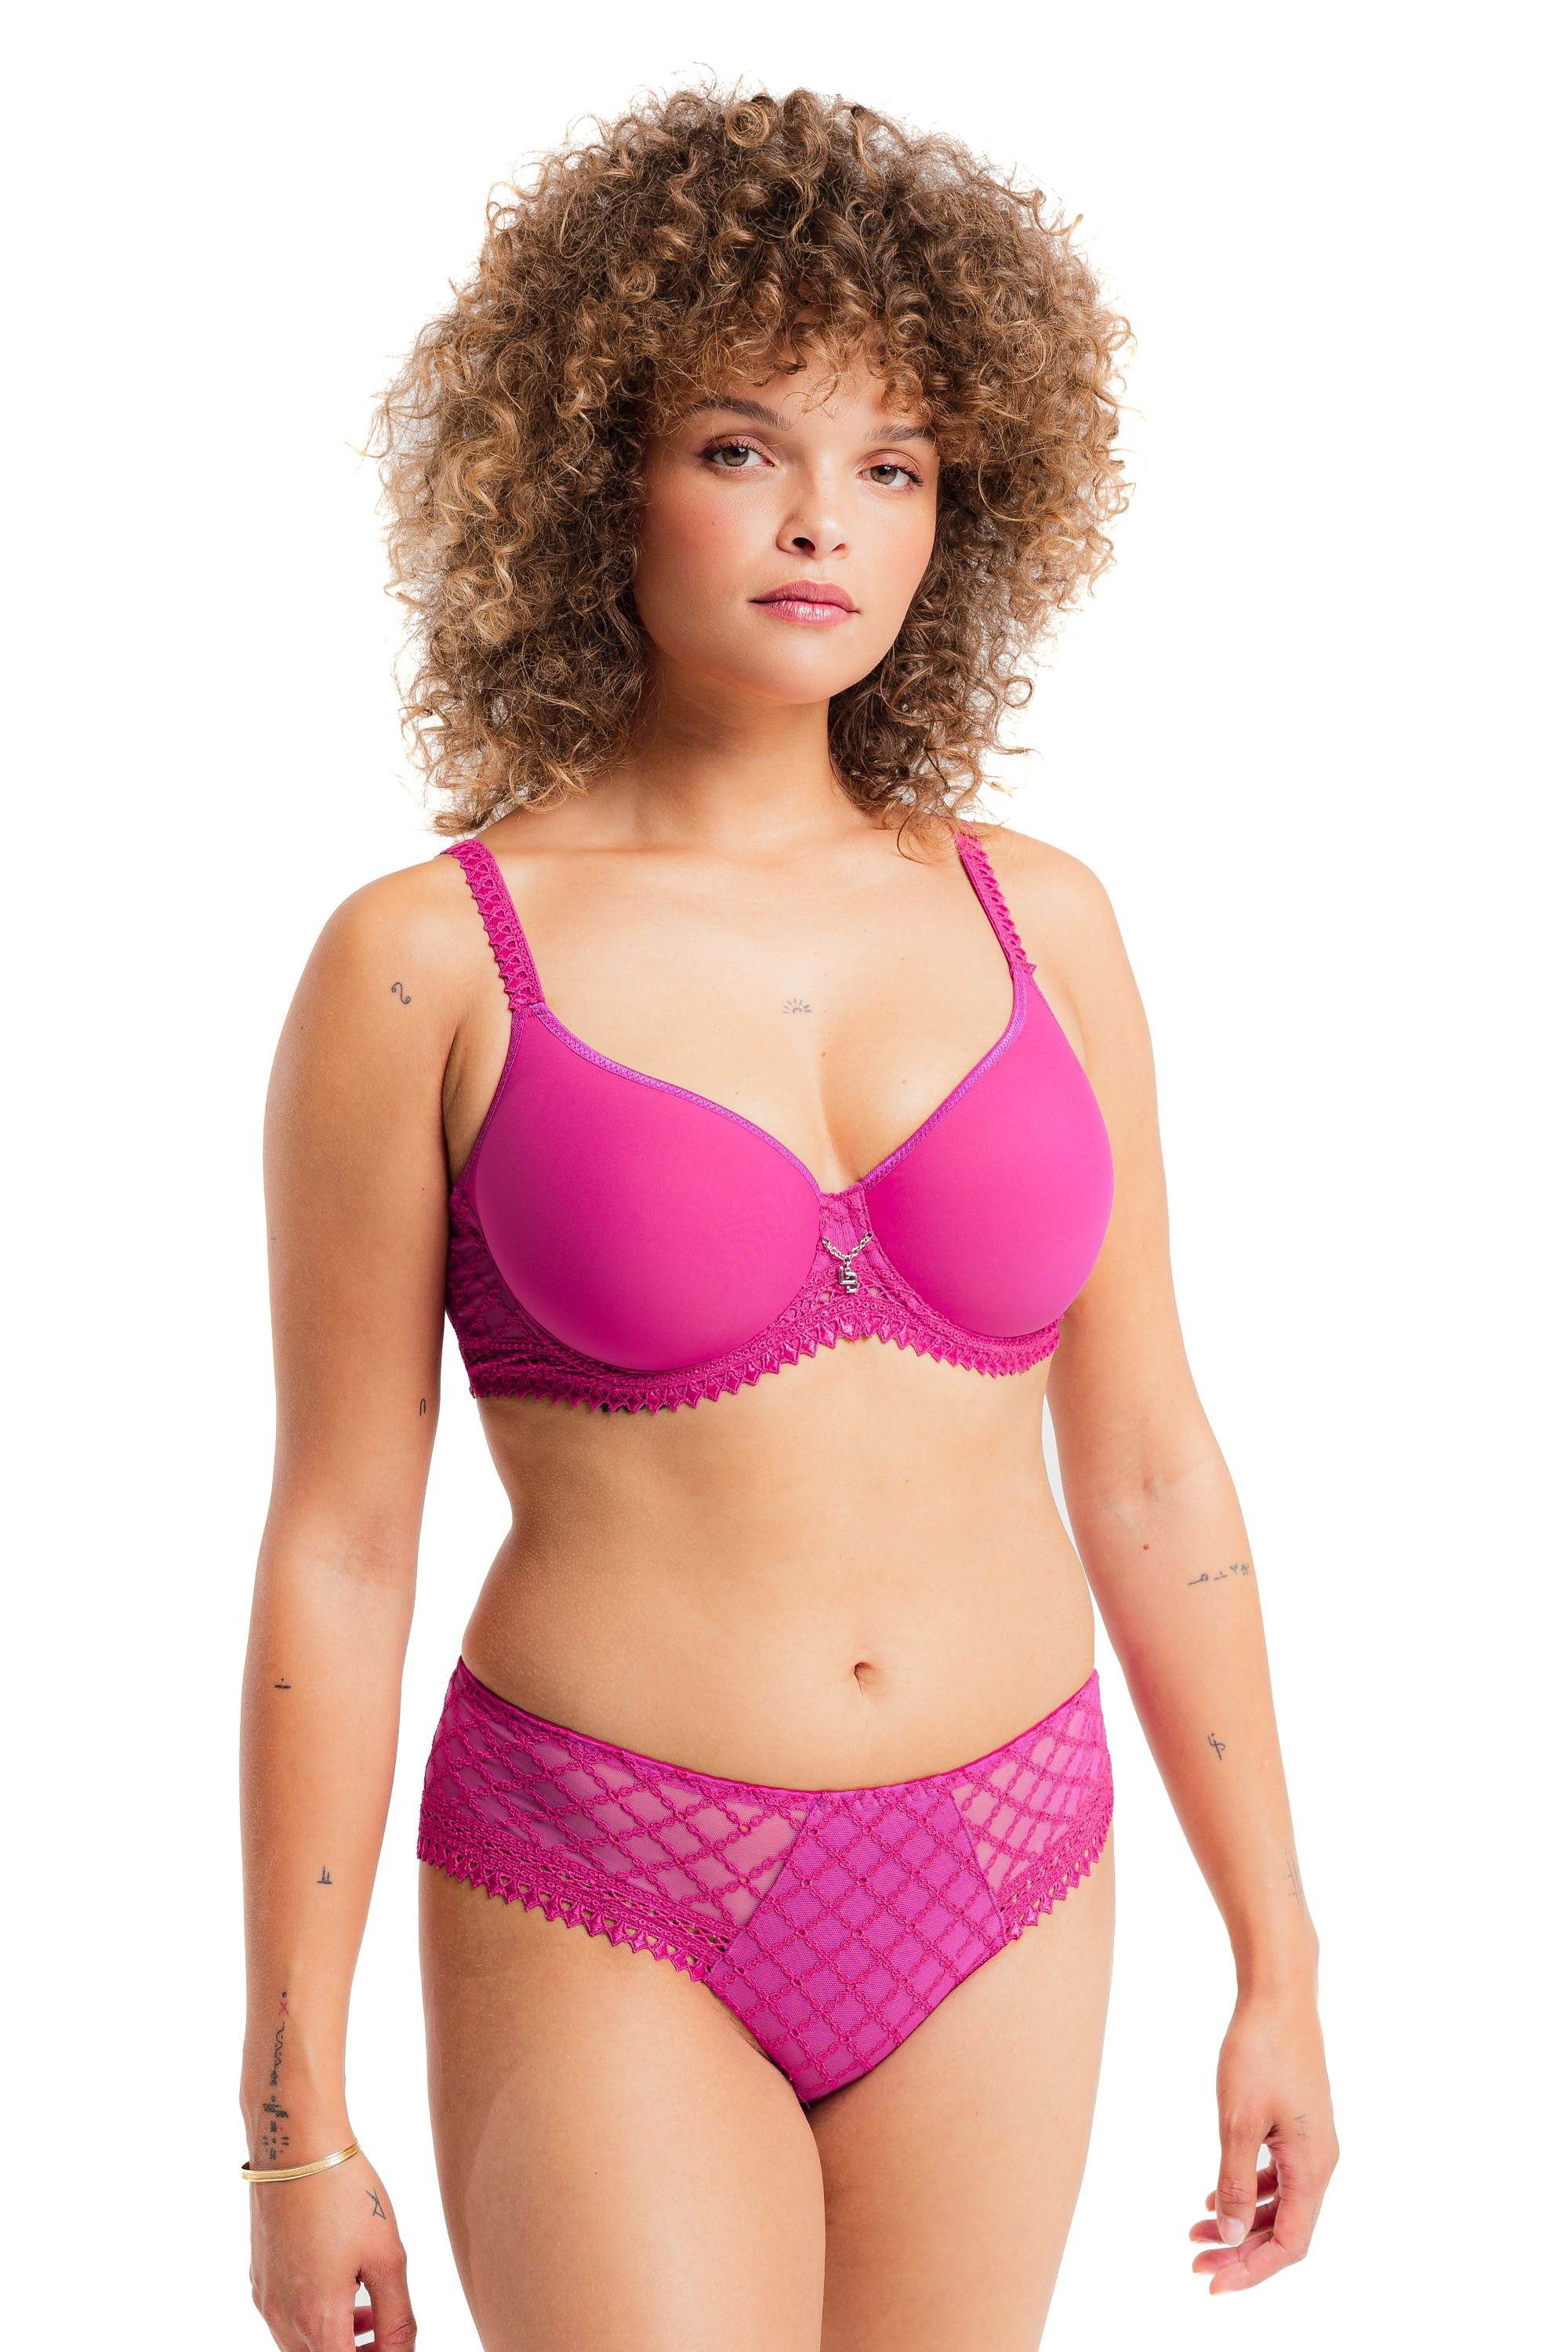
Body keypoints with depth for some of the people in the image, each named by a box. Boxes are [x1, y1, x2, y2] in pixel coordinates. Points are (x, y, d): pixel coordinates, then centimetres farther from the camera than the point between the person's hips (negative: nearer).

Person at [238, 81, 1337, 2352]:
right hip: (605, 1915, -4)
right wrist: (296, 2122, -4)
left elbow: (1148, 1464, 7)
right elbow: (335, 1547, -6)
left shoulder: (1037, 924, 2)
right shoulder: (425, 966, -9)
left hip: (1003, 1905, 4)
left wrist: (1279, 1962, 9)